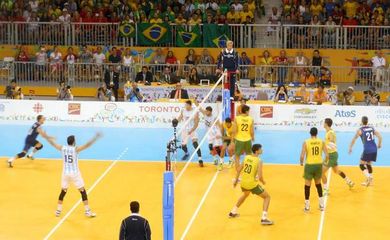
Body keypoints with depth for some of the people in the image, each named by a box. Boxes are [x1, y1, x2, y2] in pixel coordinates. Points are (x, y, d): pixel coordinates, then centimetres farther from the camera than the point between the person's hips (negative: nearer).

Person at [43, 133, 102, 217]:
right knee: (83, 191, 5)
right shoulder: (75, 149, -15)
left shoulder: (62, 148, -3)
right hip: (75, 173, -4)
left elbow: (52, 143, 11)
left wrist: (45, 136, 26)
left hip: (65, 173, 4)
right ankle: (88, 211, 3)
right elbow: (87, 145, -25)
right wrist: (96, 137, -26)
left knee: (63, 191, 18)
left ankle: (58, 211, 20)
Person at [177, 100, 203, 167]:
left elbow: (196, 123, -16)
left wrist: (191, 131, -26)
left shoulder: (195, 112, -17)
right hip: (185, 129, 4)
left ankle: (200, 159, -23)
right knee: (183, 145, 11)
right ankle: (186, 153, 45)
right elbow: (180, 118, 11)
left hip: (192, 130, -4)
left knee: (195, 143, -22)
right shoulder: (183, 110, -5)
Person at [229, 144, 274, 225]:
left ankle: (233, 212, 46)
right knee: (267, 197, 8)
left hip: (243, 183, 6)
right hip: (252, 184, -6)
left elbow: (239, 170, 11)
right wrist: (263, 182, 3)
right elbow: (260, 177, -19)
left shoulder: (246, 157, 3)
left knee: (245, 195, 38)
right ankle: (264, 218, -5)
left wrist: (236, 180, 24)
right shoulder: (259, 161, -15)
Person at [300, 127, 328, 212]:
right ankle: (321, 205, 23)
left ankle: (307, 206, 11)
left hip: (309, 165, -3)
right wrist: (325, 162, 18)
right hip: (318, 165, 3)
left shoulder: (306, 142, -6)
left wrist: (301, 162, 10)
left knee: (307, 185, 9)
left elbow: (302, 156, -11)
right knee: (318, 184, 21)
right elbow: (327, 155, -3)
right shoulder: (321, 142, 0)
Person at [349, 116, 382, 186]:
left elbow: (354, 139, 0)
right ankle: (369, 181, 18)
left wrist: (350, 148, 12)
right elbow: (380, 136, 5)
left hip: (367, 150, -5)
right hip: (374, 149, 5)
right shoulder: (372, 128, 11)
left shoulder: (360, 130, 0)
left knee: (362, 165, 4)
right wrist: (379, 144, 21)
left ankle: (368, 177, -18)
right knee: (369, 164, 20)